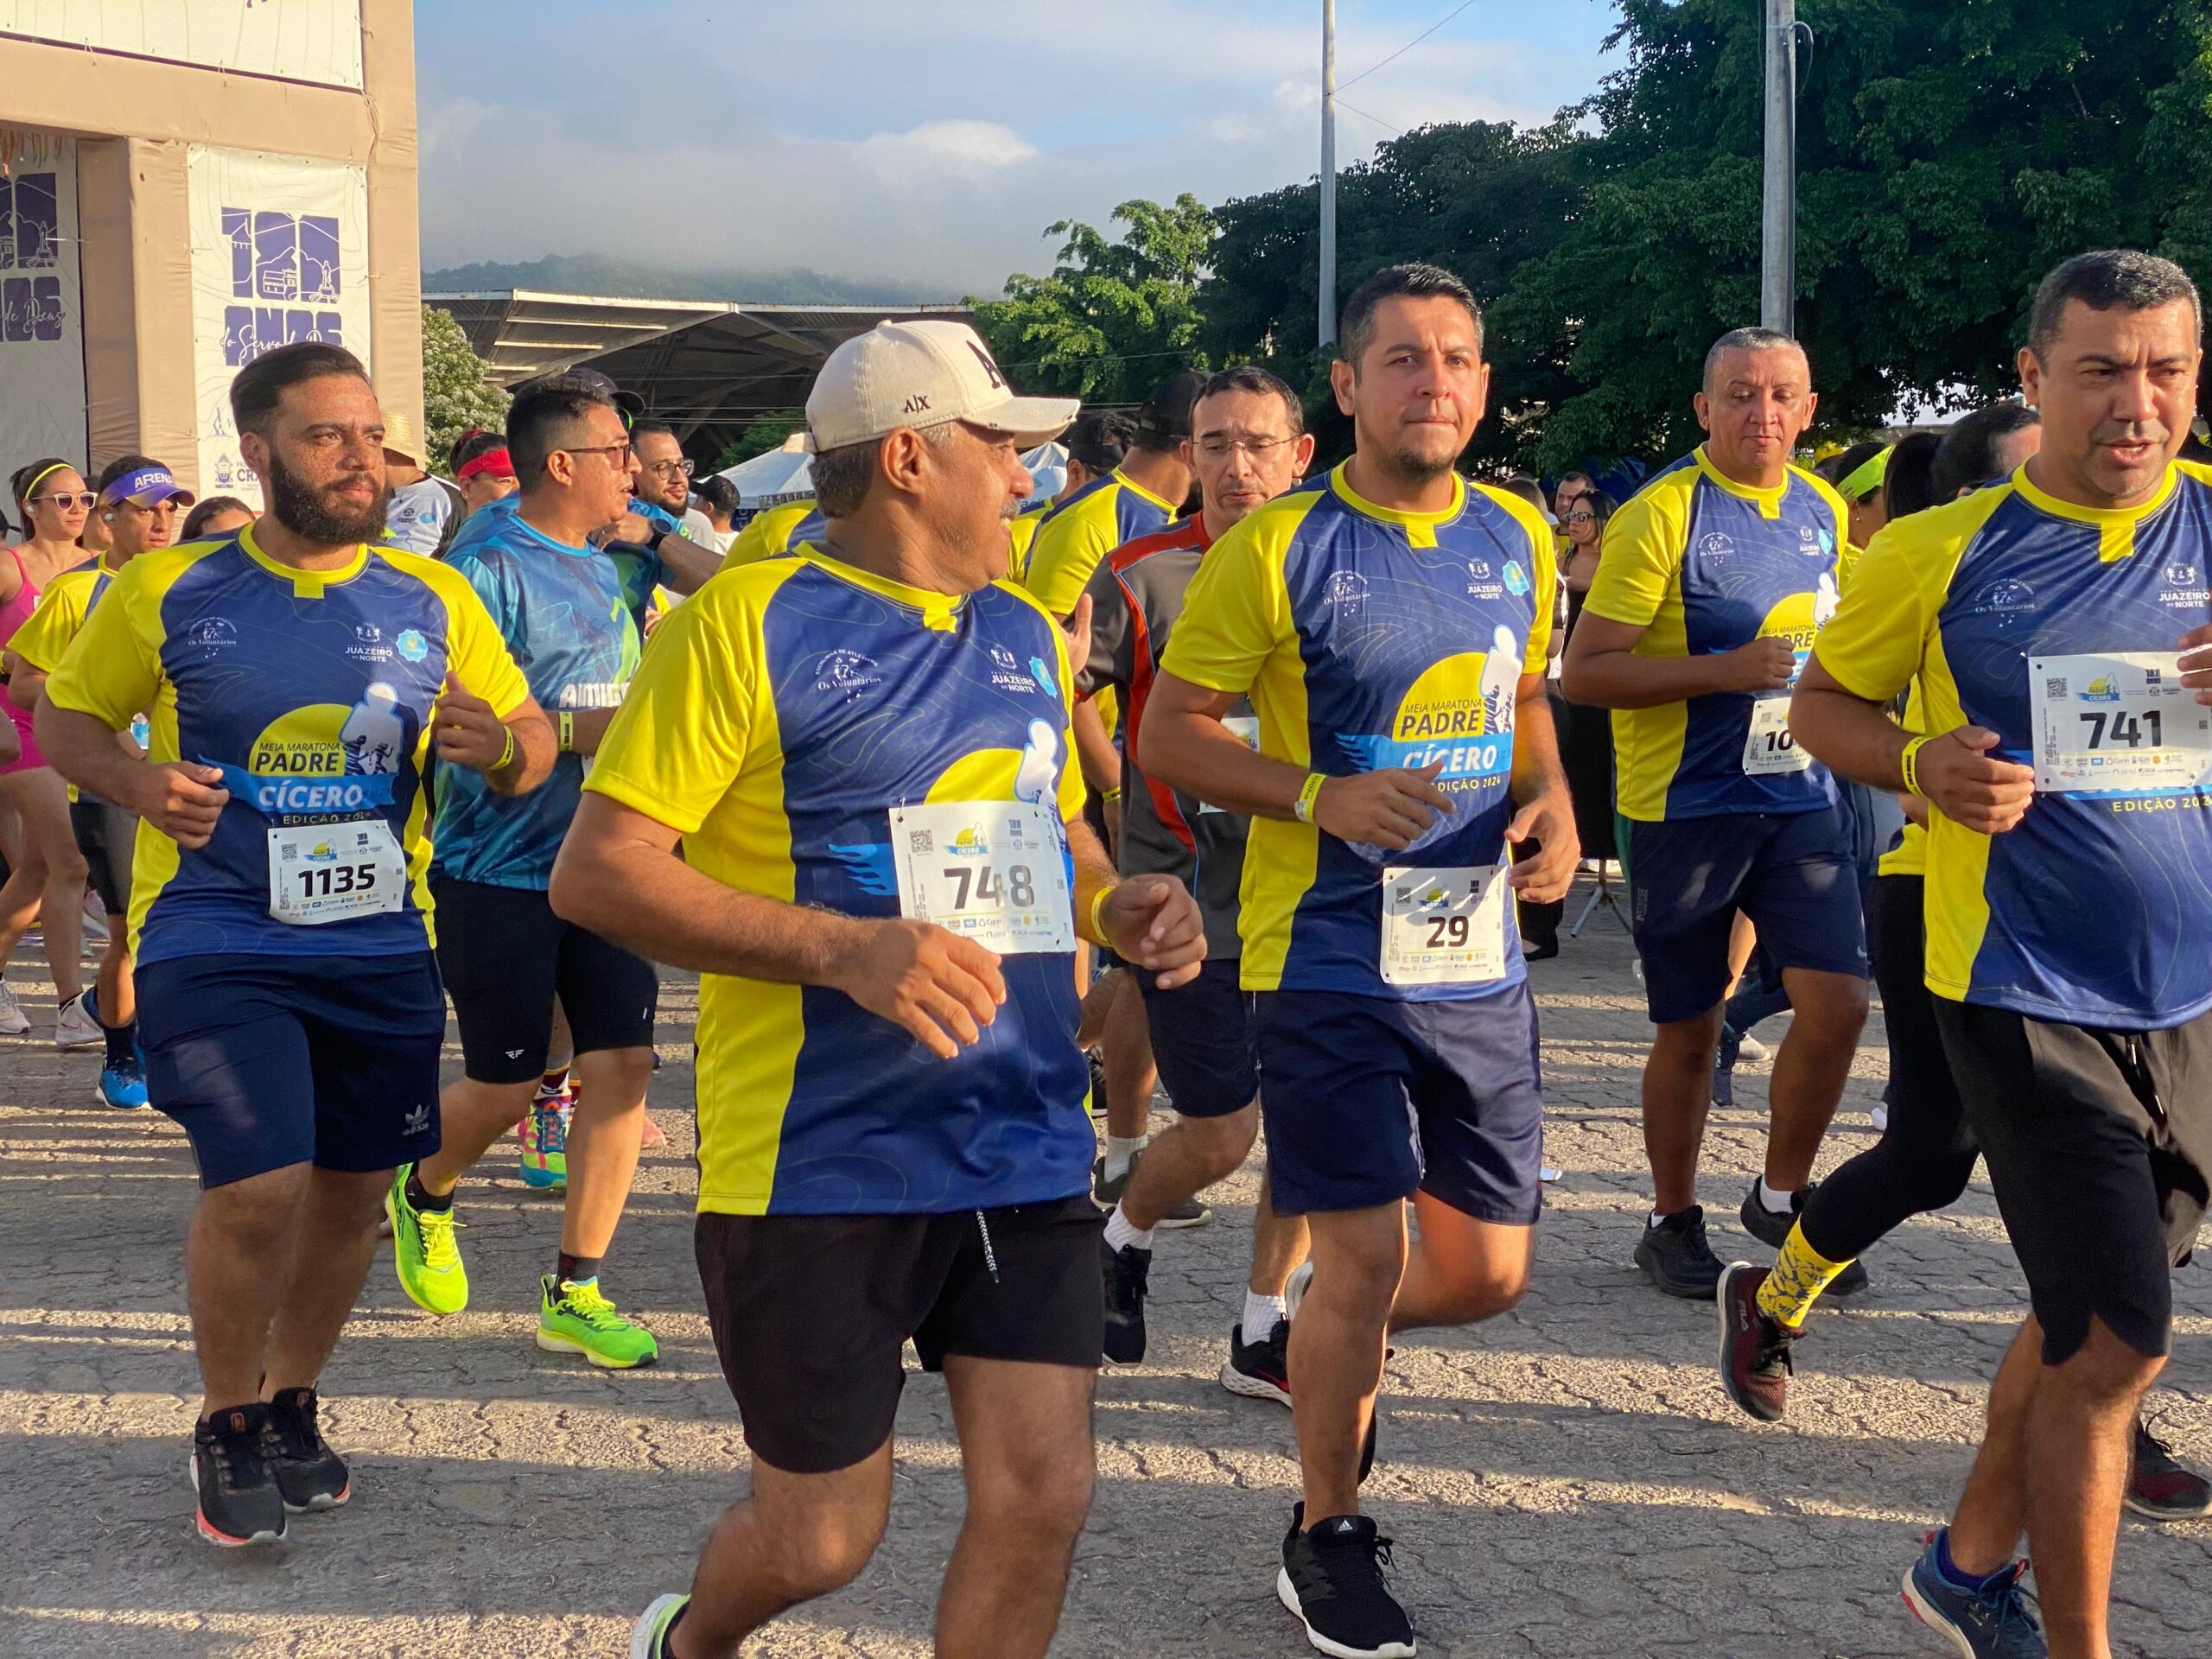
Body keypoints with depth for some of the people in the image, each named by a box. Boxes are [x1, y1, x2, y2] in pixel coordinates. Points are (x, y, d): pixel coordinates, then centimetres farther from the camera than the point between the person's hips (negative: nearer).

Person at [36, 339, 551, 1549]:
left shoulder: (433, 600, 4)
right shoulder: (165, 591, -2)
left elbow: (533, 743, 9)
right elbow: (65, 717, 9)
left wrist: (495, 745, -15)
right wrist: (135, 781, -13)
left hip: (381, 946, 3)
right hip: (213, 942, -3)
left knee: (351, 1187, 11)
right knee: (258, 1190, -13)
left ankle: (291, 1403, 36)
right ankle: (226, 1423, 13)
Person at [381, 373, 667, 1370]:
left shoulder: (605, 572, 12)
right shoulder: (488, 569, -13)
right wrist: (584, 732, -25)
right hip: (499, 869, -6)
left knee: (621, 1063, -1)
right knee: (508, 1084, 3)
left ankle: (574, 1294, 9)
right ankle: (423, 1194, 37)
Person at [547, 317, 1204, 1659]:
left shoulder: (1028, 636, 12)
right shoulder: (752, 623, -9)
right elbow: (595, 871, -13)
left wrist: (1117, 903, 3)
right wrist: (843, 949, -24)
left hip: (1027, 1147, 6)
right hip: (820, 1162, -5)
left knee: (1044, 1496, 0)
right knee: (824, 1536, 6)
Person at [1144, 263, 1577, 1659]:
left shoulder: (1518, 540, 6)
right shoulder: (1279, 550, -9)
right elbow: (1169, 733, -5)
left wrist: (1553, 801, 0)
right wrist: (1324, 796, -20)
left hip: (1480, 960, 5)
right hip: (1328, 960, -5)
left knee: (1488, 1273, 9)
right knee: (1365, 1262, -3)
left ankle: (1337, 1335, 43)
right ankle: (1329, 1535, 21)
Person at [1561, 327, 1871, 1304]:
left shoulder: (1823, 511, 8)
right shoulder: (1661, 515, -11)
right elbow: (1583, 673, -16)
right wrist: (1723, 672, -23)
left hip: (1802, 798, 5)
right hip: (1684, 808, -5)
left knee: (1837, 1004, -3)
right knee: (1689, 1030, 5)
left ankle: (1782, 1196, 19)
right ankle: (1673, 1223, 24)